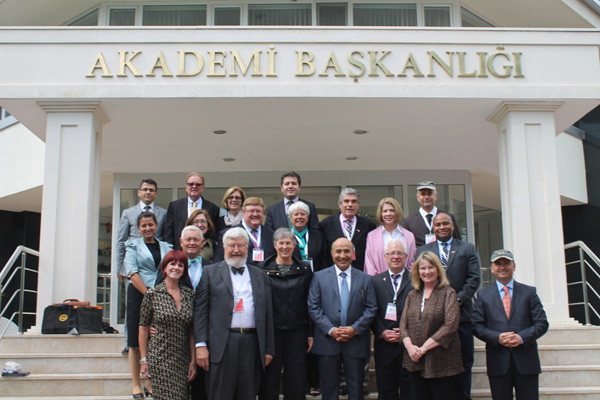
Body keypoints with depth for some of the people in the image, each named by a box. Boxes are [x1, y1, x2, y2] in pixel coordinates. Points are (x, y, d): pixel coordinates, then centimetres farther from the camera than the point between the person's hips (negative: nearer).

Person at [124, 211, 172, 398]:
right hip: (138, 295, -3)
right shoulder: (133, 246, 5)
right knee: (136, 342, 0)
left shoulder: (165, 247, 14)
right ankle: (136, 384, 7)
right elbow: (132, 273, -6)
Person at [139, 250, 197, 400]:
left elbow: (192, 331, 8)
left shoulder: (189, 294, 5)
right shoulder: (152, 294, -3)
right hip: (159, 358, -3)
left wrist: (193, 360, 5)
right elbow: (143, 328, 1)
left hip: (183, 359, 3)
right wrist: (143, 360, -2)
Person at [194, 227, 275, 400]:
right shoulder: (210, 272, 8)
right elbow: (200, 310, 1)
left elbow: (268, 315, 13)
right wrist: (201, 345, -7)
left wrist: (268, 349, 8)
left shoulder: (260, 276, 15)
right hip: (222, 345, -2)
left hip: (252, 343, 3)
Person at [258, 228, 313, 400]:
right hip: (270, 331, -1)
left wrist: (311, 333, 4)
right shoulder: (262, 268, 3)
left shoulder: (304, 269, 8)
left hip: (297, 332, 1)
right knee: (269, 382, 3)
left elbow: (309, 303, 8)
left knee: (296, 385, 3)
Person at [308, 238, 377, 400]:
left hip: (356, 342, 1)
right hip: (327, 341, -1)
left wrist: (355, 329, -11)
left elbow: (371, 308, 3)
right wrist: (331, 330, -12)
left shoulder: (365, 279, 7)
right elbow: (313, 307, -2)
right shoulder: (319, 277, 4)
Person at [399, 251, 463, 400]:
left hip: (441, 361, -4)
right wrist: (410, 346, -10)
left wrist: (424, 348, -14)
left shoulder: (448, 293, -1)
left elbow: (450, 326, -12)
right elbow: (403, 323, 9)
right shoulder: (412, 295, 14)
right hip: (415, 361, 4)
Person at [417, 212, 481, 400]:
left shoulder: (467, 249, 11)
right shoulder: (422, 251, 12)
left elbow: (474, 278, 2)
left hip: (461, 313, 0)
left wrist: (458, 299, -11)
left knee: (464, 363, 3)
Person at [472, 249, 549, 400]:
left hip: (526, 361, 0)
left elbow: (542, 323, 3)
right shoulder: (483, 295, 9)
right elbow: (477, 326, 3)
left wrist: (522, 337, -13)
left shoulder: (529, 292, 9)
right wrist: (497, 337, -14)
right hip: (498, 361, 0)